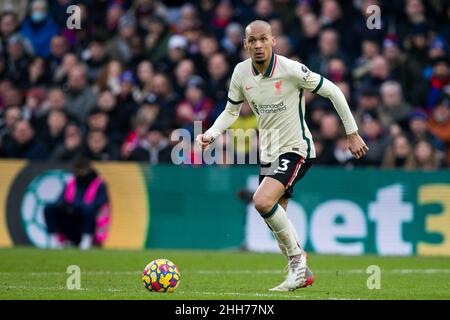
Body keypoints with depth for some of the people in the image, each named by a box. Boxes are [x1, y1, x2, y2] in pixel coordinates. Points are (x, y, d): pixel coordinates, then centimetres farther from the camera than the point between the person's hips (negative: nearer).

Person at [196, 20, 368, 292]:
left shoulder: (291, 69, -19)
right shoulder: (241, 72, -2)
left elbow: (332, 92, -9)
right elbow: (231, 111, 13)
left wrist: (352, 134, -6)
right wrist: (211, 135, -6)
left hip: (296, 149, -7)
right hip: (269, 153, 7)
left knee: (263, 201, -26)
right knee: (276, 222, 11)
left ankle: (297, 257, -8)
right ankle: (301, 273, 29)